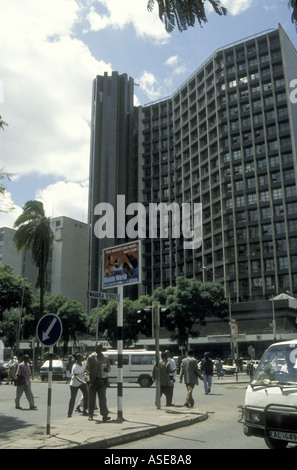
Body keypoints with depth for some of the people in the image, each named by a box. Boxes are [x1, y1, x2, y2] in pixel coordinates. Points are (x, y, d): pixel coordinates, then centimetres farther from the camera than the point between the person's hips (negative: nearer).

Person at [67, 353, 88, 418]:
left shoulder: (83, 364, -1)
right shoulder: (75, 366, -23)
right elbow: (76, 376, -35)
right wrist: (82, 381, -47)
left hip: (82, 382, 5)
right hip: (74, 384, -5)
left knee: (86, 394, -14)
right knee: (72, 398, 4)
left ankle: (84, 410, -4)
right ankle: (69, 413, 18)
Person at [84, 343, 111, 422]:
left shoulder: (105, 358, 10)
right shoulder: (91, 357, 1)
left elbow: (109, 369, 17)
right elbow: (87, 369, -3)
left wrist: (106, 368, -8)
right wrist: (88, 378, -19)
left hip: (102, 381, 1)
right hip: (93, 380, -1)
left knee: (102, 398, -7)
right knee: (91, 399, 6)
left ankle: (104, 415, -9)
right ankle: (90, 415, 19)